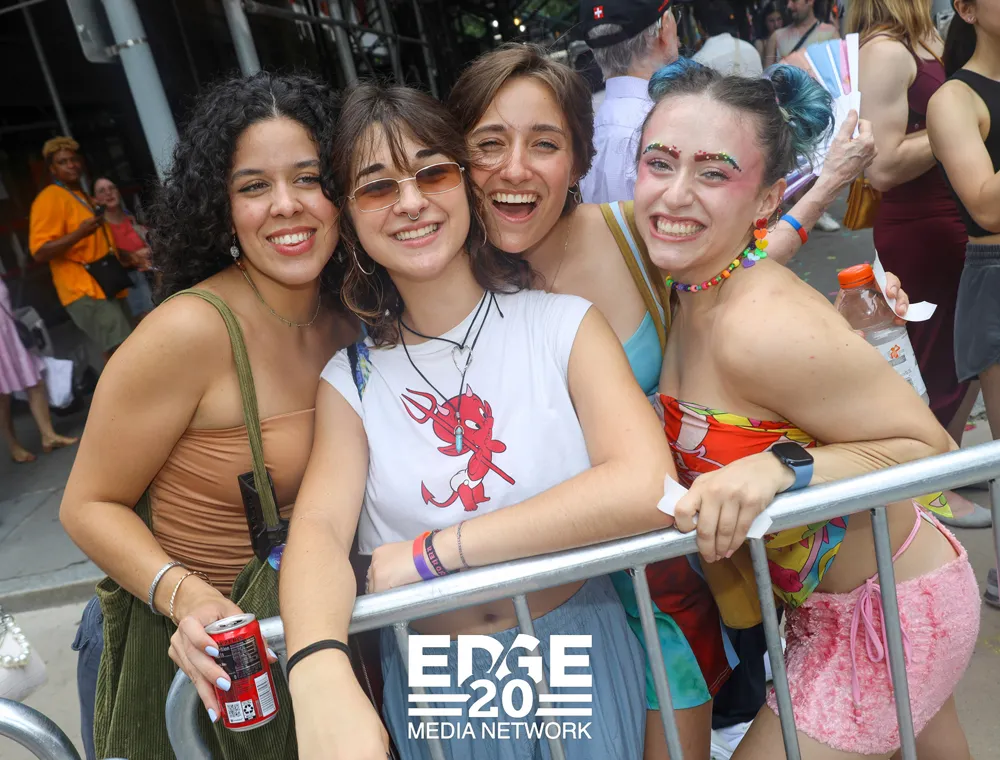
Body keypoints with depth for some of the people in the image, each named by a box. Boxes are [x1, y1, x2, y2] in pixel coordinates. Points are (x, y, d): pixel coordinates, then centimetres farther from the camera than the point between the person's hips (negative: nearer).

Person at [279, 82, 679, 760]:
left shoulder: (565, 326, -9)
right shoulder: (351, 380, -1)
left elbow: (645, 488, -23)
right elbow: (318, 527, -14)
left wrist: (431, 551, -20)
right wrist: (319, 673, -35)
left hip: (578, 658, -1)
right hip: (432, 678, 2)